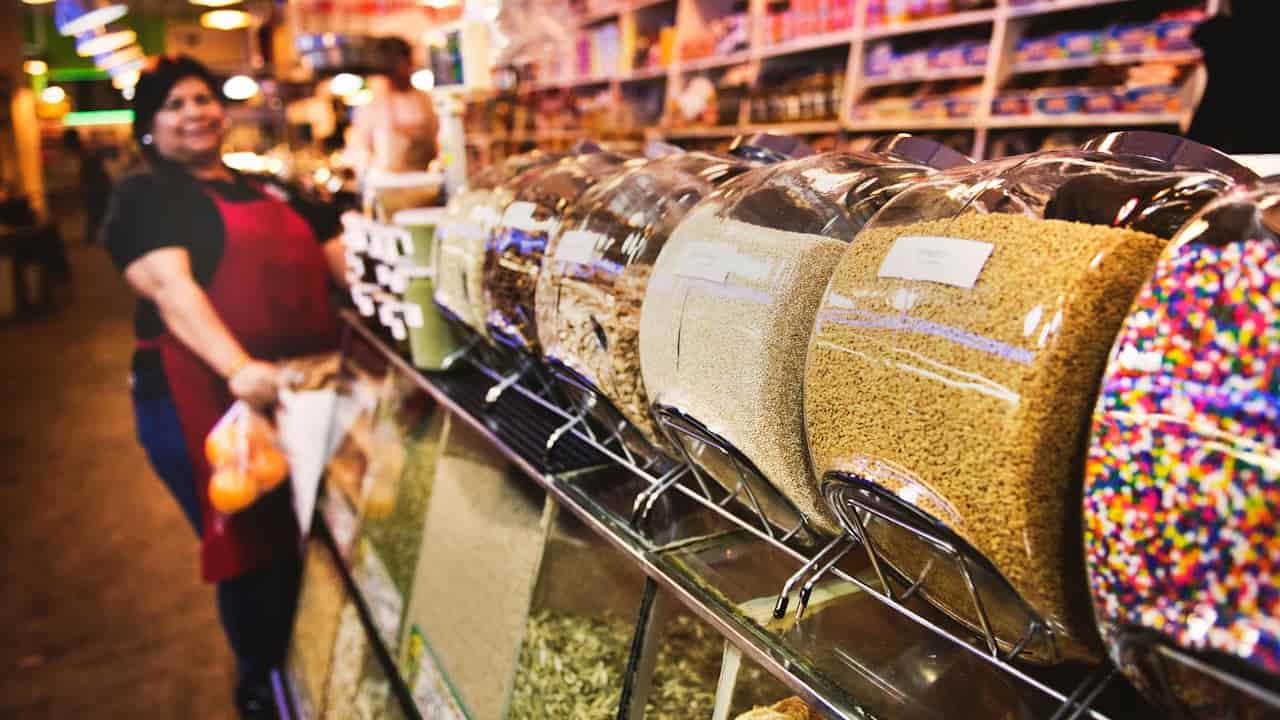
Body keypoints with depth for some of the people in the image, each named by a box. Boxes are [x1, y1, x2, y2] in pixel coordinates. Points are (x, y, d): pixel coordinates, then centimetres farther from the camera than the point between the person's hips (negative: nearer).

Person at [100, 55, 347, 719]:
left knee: (308, 541, 17)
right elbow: (170, 286, -19)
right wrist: (238, 367, -36)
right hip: (209, 403, -6)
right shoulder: (145, 196, -2)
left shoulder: (268, 189, 17)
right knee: (251, 549, 6)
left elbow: (338, 255, 16)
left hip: (305, 393, 6)